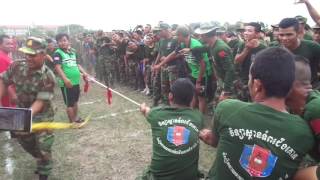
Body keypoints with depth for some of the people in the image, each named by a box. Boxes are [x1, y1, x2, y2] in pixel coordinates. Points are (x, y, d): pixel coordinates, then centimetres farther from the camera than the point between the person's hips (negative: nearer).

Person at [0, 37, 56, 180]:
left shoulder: (47, 77, -26)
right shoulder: (17, 66, -11)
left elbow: (40, 101, -28)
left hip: (41, 116, -6)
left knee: (43, 147, 0)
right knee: (26, 143, 24)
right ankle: (42, 161, 51)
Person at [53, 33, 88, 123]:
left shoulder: (73, 52, 13)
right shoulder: (58, 53, -9)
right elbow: (58, 67, -20)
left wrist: (84, 72, 4)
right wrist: (65, 79, -31)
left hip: (76, 81, 7)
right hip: (67, 83, -7)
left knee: (75, 102, 20)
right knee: (69, 103, 2)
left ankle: (76, 118, 35)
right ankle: (72, 121, 13)